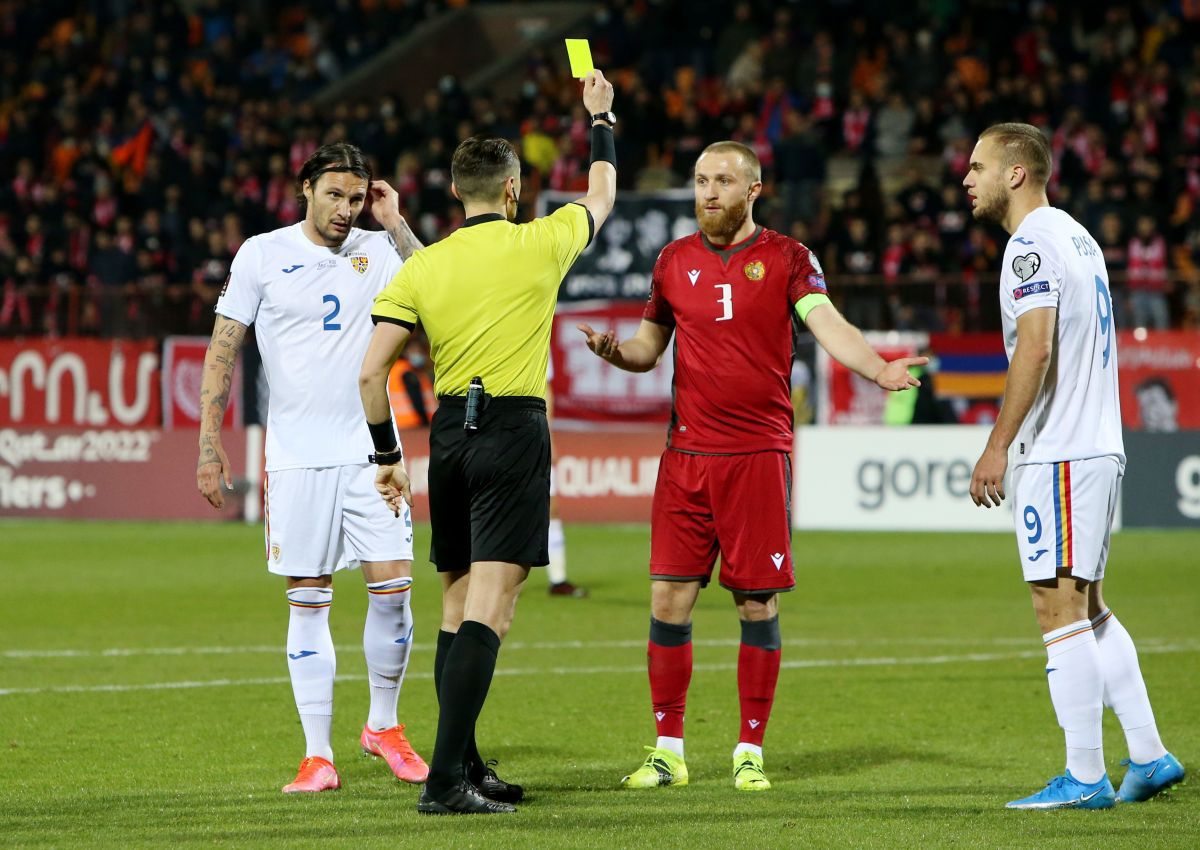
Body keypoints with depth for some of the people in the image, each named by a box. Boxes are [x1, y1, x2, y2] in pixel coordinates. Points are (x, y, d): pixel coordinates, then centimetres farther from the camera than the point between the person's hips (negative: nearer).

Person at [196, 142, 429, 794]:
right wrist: (210, 441, -2)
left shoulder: (377, 250, 7)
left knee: (394, 587, -4)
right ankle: (317, 755, 4)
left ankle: (383, 726, 17)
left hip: (370, 447, 2)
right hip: (296, 456, -2)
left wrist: (395, 224, -6)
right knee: (308, 602, 0)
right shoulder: (262, 254, 2)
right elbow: (222, 350, 4)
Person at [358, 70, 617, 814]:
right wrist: (601, 118, 35)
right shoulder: (540, 244, -2)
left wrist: (387, 456, 12)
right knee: (488, 610, -10)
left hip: (449, 433, 5)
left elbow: (371, 372, 1)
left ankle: (467, 770, 20)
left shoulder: (421, 266, 5)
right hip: (514, 432, -5)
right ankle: (447, 780, -19)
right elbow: (603, 197, 20)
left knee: (459, 608, 15)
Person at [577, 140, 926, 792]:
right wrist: (615, 351, -4)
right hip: (686, 455, 3)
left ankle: (750, 751, 9)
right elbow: (650, 344, 19)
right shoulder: (674, 260, 11)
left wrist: (877, 368, -29)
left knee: (757, 605, 0)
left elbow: (828, 325, -10)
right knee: (669, 600, -1)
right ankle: (668, 751, 9)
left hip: (760, 453, -2)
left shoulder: (786, 257, 2)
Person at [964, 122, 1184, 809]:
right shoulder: (1078, 236, 17)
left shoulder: (1032, 244, -13)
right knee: (1088, 609, 15)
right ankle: (1149, 756, 14)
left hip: (1058, 456, -10)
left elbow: (1036, 348, -23)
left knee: (1059, 609, -7)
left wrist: (999, 445, -22)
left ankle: (1086, 778, -6)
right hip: (1101, 446, 10)